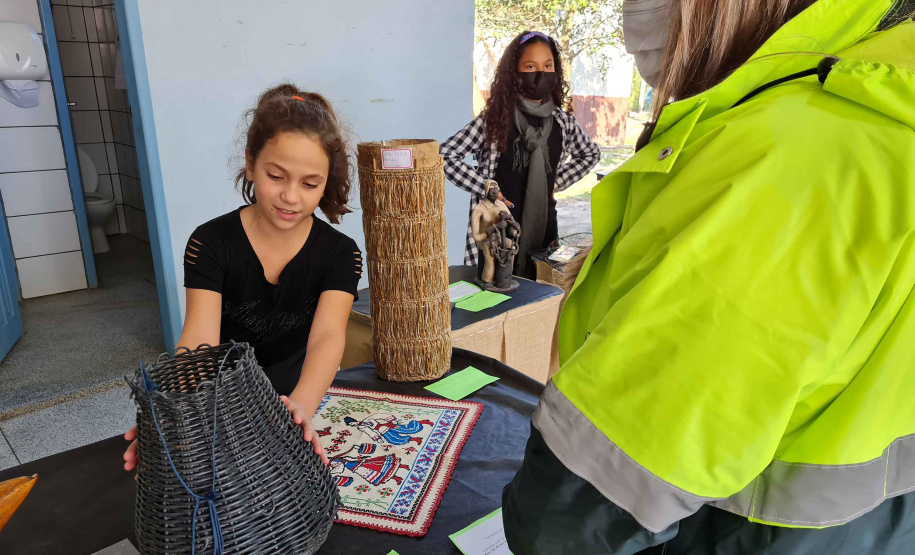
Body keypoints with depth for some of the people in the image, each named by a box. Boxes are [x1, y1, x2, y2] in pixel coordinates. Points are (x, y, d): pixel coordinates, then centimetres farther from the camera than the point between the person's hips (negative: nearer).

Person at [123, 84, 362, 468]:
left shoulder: (339, 253, -12)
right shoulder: (211, 243, -12)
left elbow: (328, 336, -28)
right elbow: (198, 340, -24)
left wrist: (302, 406, -51)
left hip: (306, 393, 0)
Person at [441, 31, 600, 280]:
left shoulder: (562, 121, 3)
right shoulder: (495, 120, -9)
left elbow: (591, 154, 21)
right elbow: (445, 155, -12)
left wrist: (557, 182, 8)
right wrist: (485, 189, -14)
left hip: (543, 226, 4)